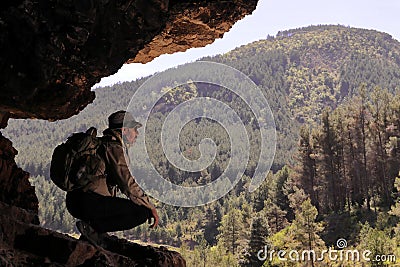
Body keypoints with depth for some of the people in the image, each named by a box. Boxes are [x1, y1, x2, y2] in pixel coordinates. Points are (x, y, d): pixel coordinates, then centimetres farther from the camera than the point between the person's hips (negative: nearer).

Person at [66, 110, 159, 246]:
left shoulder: (102, 144, 22)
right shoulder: (114, 148, -8)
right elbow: (128, 185, -14)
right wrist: (151, 207, -5)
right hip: (89, 203, -10)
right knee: (142, 212, -13)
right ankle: (92, 227, -11)